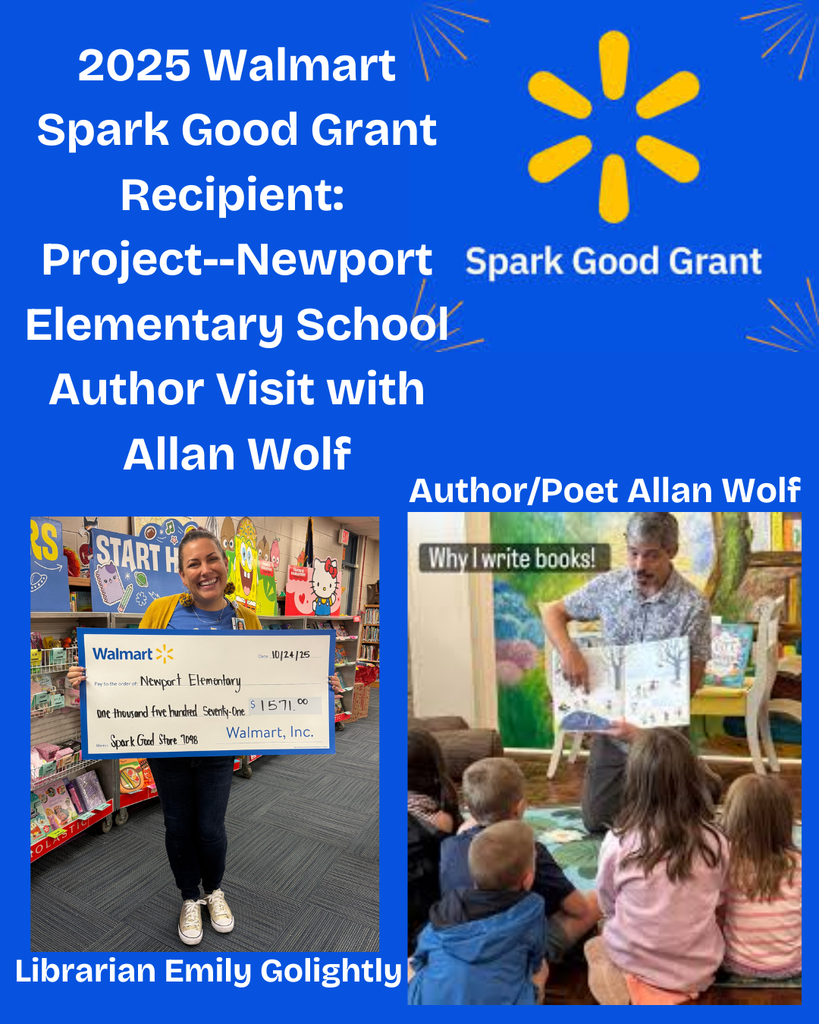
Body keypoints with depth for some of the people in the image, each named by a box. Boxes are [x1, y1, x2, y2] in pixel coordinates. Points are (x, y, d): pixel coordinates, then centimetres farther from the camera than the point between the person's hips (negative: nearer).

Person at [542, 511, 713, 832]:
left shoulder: (693, 605, -18)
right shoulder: (608, 586, -8)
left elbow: (692, 680, -15)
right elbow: (553, 612, 2)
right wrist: (568, 652, -19)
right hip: (612, 723, 4)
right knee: (597, 821, 13)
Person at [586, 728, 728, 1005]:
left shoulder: (618, 842, -20)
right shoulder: (715, 842, -16)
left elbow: (607, 905, -3)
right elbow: (717, 899, 2)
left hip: (633, 959, -2)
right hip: (700, 968, 3)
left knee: (595, 946, 30)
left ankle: (636, 987, 1)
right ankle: (681, 985, 9)